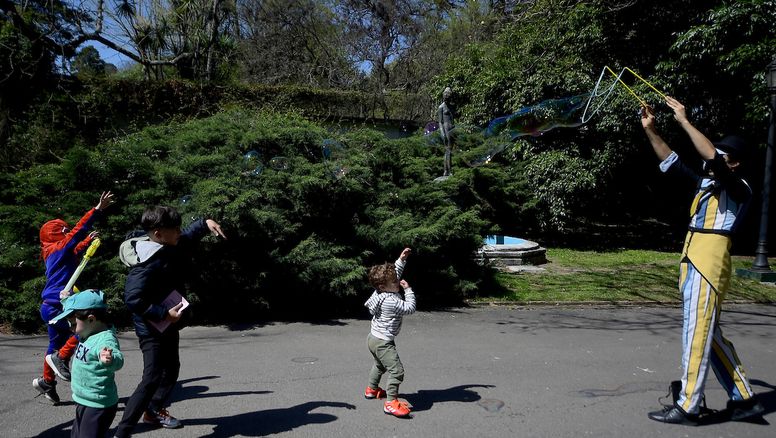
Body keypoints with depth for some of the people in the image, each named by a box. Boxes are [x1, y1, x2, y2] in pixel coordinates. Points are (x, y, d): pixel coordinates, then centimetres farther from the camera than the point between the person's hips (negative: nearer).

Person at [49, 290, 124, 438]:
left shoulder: (106, 339, -28)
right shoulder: (89, 334, 3)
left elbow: (118, 360, -48)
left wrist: (110, 359, -68)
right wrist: (66, 299, 23)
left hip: (98, 406, -10)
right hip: (83, 402, 10)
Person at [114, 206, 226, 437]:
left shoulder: (168, 248, -2)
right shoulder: (147, 263, -29)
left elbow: (187, 237, 19)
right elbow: (133, 299, -33)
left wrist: (205, 223, 1)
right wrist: (164, 313, -28)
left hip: (168, 324, 10)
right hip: (152, 327, -10)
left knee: (172, 369, 23)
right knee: (152, 378, -13)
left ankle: (154, 410, 44)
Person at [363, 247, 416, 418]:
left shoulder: (381, 291, -2)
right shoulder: (392, 301, -28)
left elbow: (395, 273, 13)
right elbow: (410, 308, -18)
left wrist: (402, 259, 8)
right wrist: (408, 290, -14)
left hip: (374, 338, 10)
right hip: (383, 342, -10)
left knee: (380, 365, 32)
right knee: (396, 370, -12)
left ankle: (372, 389, 50)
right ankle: (391, 402, -11)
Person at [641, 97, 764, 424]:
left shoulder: (739, 188, -5)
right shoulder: (706, 184, 18)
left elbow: (713, 159, -22)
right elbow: (672, 162, 20)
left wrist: (684, 121, -17)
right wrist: (650, 130, 12)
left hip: (709, 264, -9)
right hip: (693, 263, 9)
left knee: (697, 334, -5)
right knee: (709, 334, 14)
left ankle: (687, 407, 3)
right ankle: (743, 399, 24)